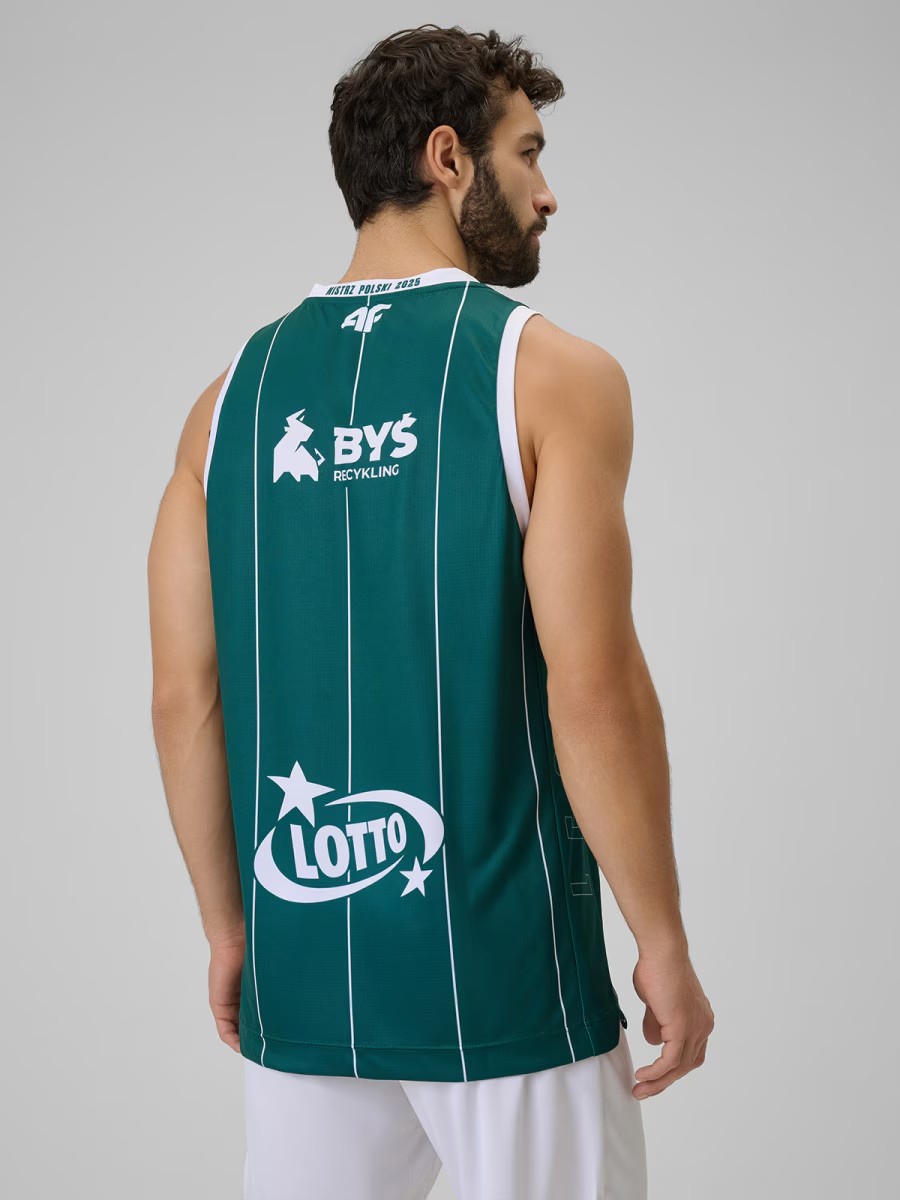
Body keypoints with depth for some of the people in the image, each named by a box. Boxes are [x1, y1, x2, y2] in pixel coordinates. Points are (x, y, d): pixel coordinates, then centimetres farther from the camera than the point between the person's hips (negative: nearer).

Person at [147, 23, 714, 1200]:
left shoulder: (235, 393, 6)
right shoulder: (551, 374, -8)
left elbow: (184, 697, 5)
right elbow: (591, 686, -15)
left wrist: (227, 926, 15)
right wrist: (663, 943, -5)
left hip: (300, 968, 5)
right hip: (506, 970, -4)